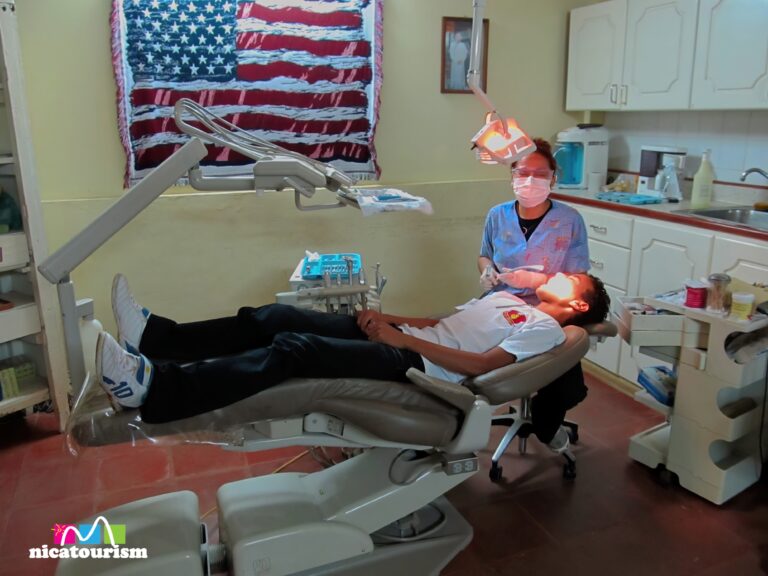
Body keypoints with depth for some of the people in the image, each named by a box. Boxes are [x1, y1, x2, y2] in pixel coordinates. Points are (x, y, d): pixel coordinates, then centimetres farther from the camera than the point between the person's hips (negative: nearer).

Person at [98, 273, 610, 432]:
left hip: (416, 365, -8)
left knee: (292, 349, -27)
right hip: (401, 338, 8)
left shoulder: (546, 329, 3)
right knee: (277, 316, -6)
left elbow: (481, 364, -12)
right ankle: (155, 335, -6)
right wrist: (389, 318, 9)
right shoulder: (509, 297, 30)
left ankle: (156, 388, -32)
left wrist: (404, 338, -15)